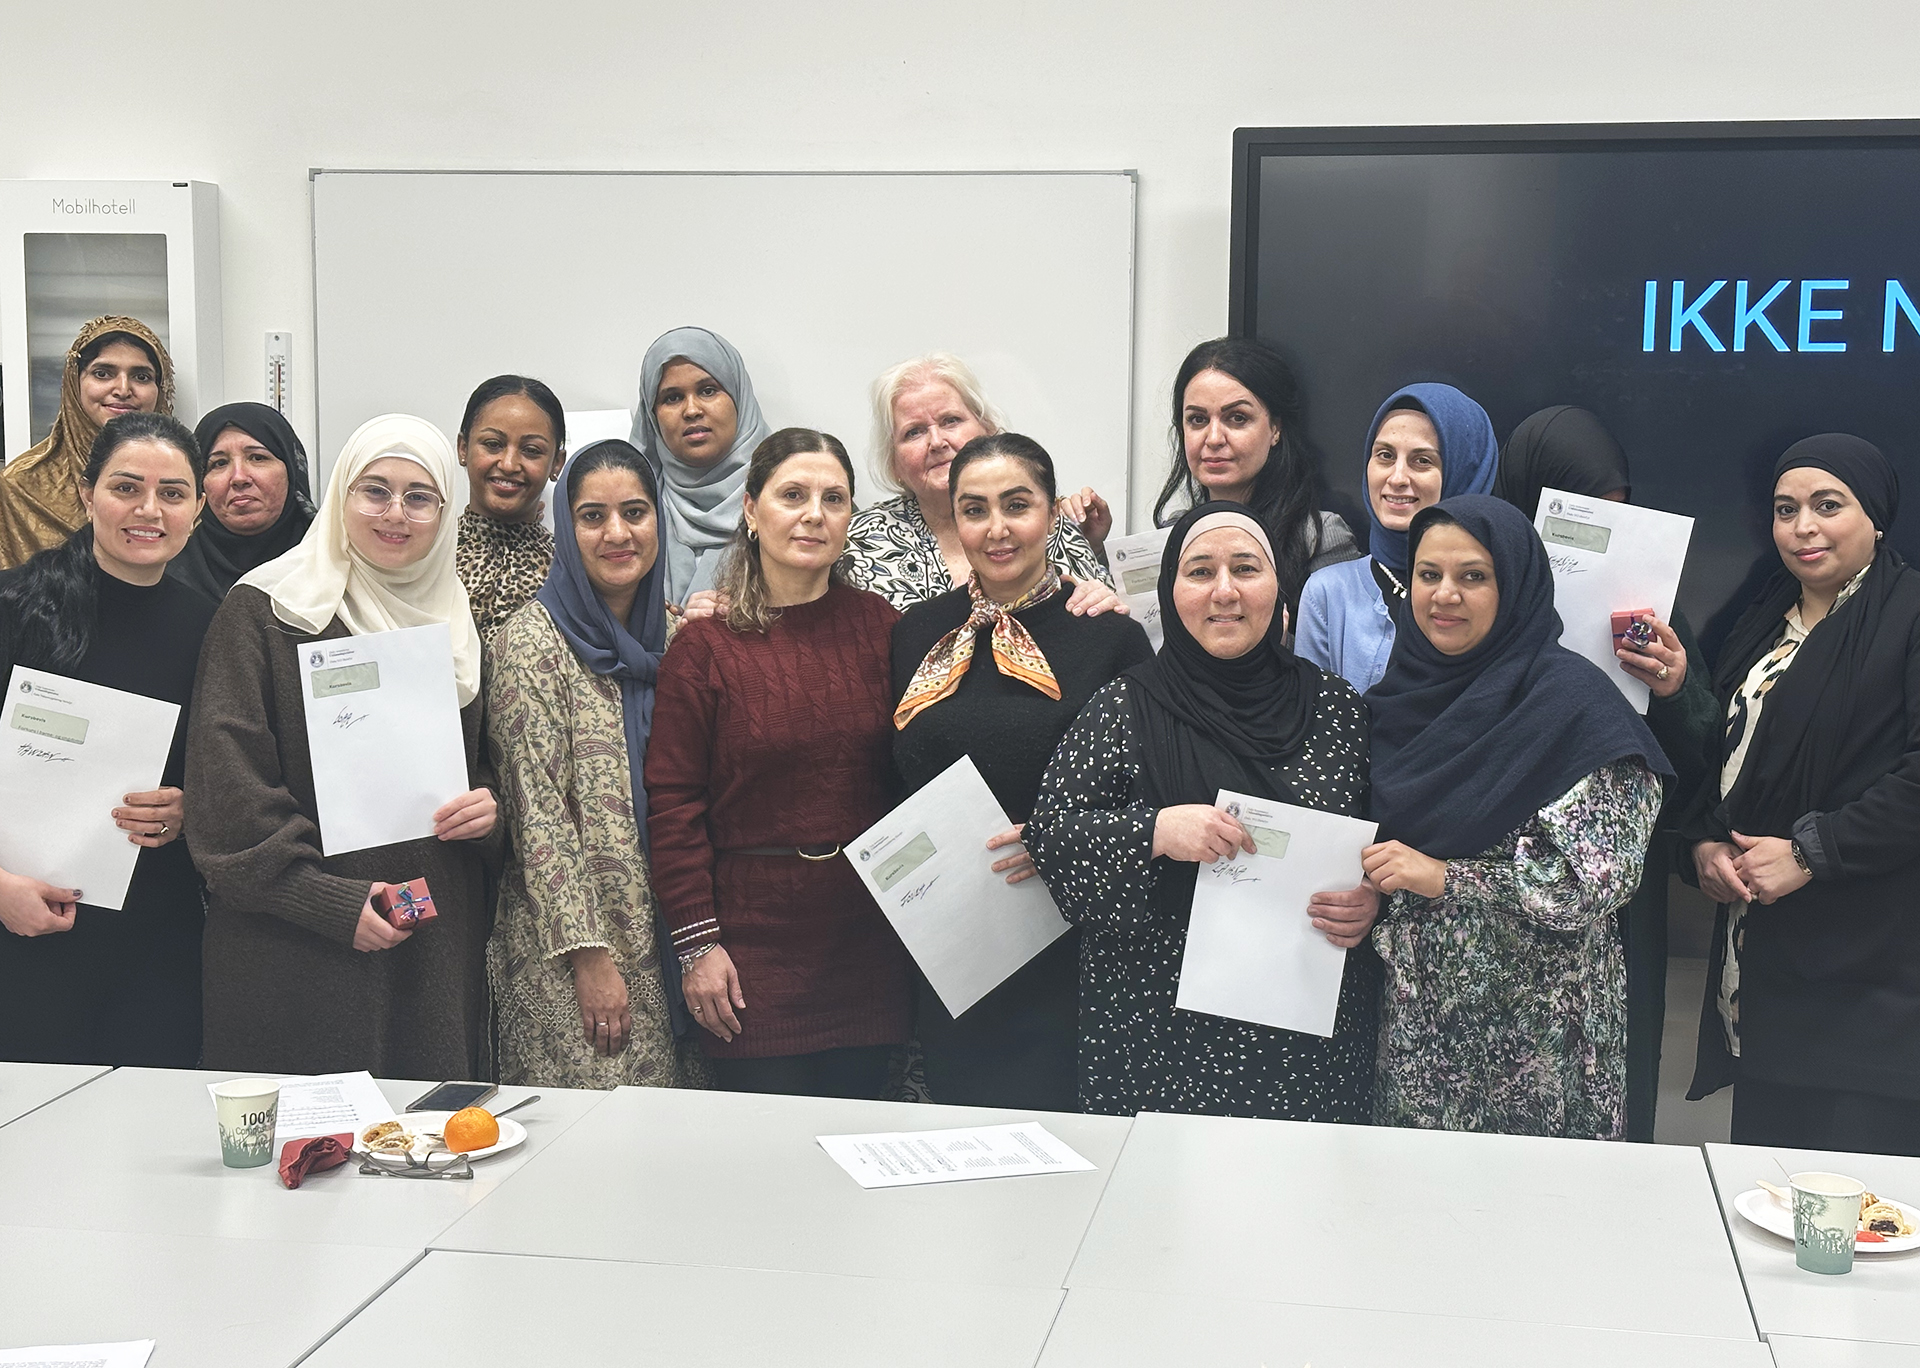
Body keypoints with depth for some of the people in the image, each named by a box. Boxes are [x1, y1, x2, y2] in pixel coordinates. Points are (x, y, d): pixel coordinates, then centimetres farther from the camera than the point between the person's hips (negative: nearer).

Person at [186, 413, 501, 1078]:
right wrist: (332, 902, -16)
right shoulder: (263, 612, -2)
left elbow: (487, 763, 22)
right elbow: (227, 795, -9)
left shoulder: (457, 622, 13)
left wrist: (488, 806, -2)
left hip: (438, 947, 5)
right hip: (293, 953, -4)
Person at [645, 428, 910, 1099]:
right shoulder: (705, 645, -3)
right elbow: (673, 803, -4)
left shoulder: (877, 625, 5)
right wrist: (696, 942, -8)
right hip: (752, 944, -2)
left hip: (867, 951, 3)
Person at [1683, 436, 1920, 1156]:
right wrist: (1706, 839, 2)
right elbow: (1714, 747, 21)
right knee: (1760, 1154, 9)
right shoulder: (1764, 623, 17)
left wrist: (1811, 851, -17)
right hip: (1761, 949, 7)